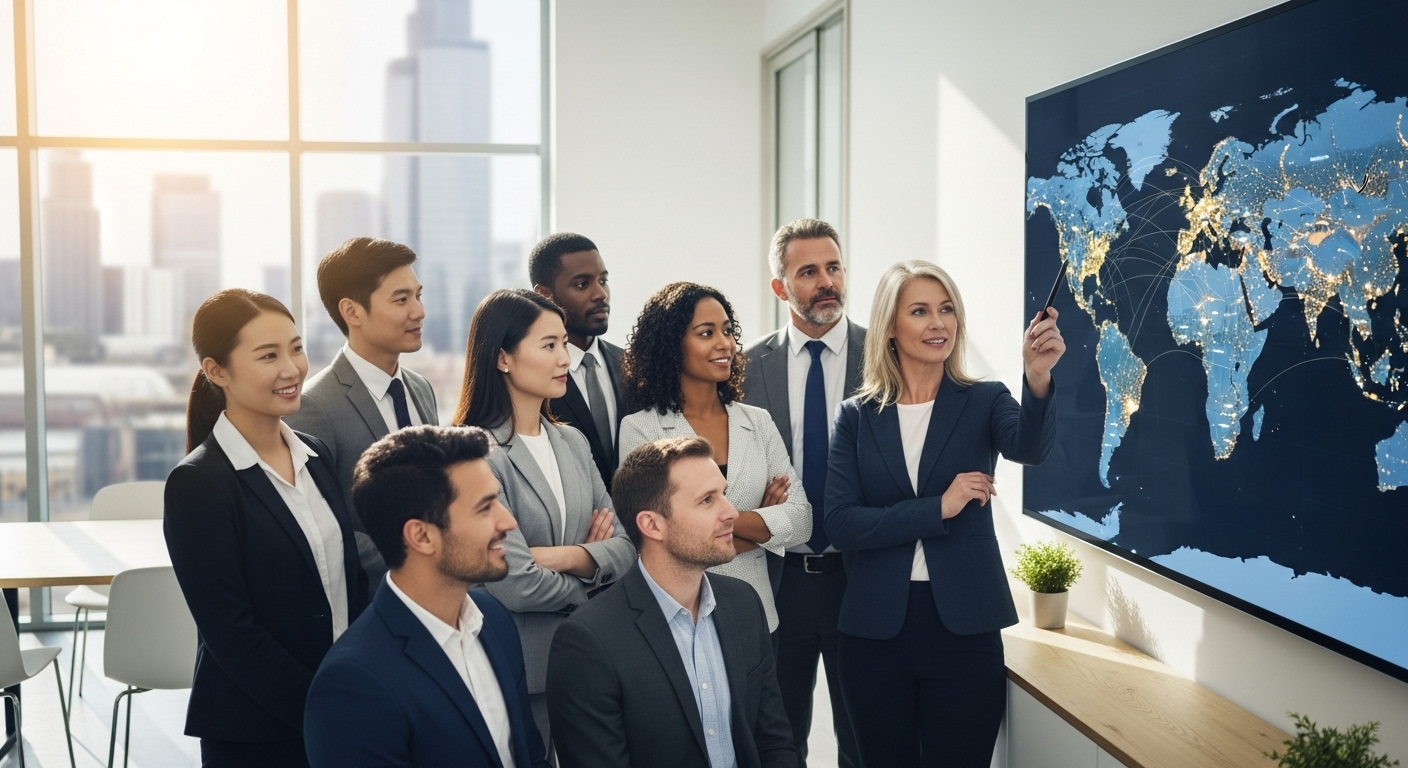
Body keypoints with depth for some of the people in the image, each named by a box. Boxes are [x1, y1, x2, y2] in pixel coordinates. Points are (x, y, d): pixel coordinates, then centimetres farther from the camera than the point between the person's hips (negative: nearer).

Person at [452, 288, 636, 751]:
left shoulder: (572, 442, 8)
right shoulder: (477, 454, -17)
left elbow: (624, 545, 4)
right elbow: (516, 586, -21)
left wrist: (567, 557, -16)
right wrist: (588, 578, -4)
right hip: (518, 666, -7)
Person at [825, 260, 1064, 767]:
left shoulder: (984, 401, 1)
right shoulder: (858, 416, 2)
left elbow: (1029, 447, -22)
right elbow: (840, 525, -8)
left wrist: (1038, 378, -40)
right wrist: (937, 508, -17)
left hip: (965, 629, -1)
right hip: (875, 631, 1)